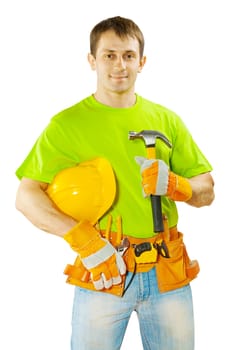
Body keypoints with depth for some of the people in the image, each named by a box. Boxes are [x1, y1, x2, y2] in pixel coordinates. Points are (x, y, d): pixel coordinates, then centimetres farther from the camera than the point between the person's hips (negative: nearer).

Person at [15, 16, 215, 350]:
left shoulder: (166, 120, 6)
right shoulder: (67, 124, -3)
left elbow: (206, 193, 9)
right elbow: (26, 197, -8)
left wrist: (174, 185, -12)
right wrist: (81, 239, -20)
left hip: (169, 272, 3)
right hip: (103, 272, -3)